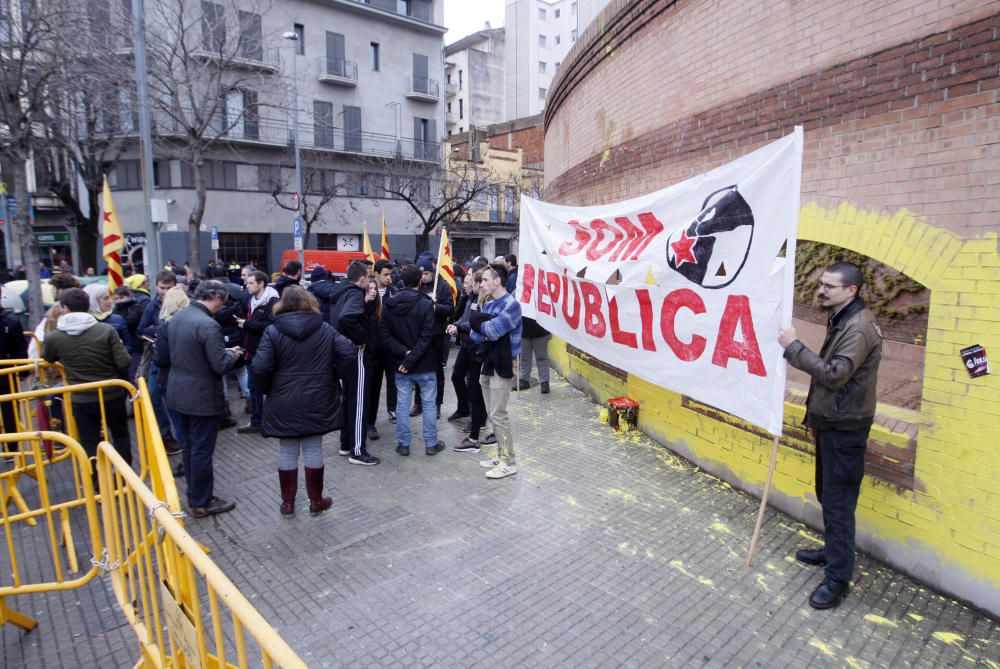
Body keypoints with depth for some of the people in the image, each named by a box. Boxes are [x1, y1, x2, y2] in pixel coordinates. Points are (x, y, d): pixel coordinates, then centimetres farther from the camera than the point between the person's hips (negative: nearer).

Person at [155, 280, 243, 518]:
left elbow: (162, 357, 11)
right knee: (202, 451, 4)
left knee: (190, 446, 21)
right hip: (203, 397, -9)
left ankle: (194, 494, 35)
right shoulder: (208, 325, -24)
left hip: (178, 393, 9)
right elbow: (221, 365, -23)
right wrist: (233, 355, -4)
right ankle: (202, 503, 17)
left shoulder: (176, 317, 4)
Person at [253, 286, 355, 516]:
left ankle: (288, 503, 23)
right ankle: (316, 501, 22)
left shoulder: (273, 331, -7)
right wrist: (332, 376, 6)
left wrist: (267, 388, 4)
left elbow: (260, 368, -15)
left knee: (288, 452, 11)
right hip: (317, 402, 1)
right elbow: (349, 353, -8)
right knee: (313, 450, 11)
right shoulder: (325, 329, -1)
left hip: (283, 404, -1)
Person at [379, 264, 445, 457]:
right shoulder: (426, 304, -12)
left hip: (399, 362, 3)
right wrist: (411, 359, -15)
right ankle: (431, 444, 16)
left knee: (402, 404, 11)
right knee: (429, 403, 9)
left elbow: (384, 333, -4)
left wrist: (402, 352, -9)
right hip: (424, 364, -3)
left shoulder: (389, 305, 0)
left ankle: (403, 444, 18)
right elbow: (426, 337, -18)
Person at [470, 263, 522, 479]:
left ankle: (509, 462, 4)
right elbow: (475, 334, 8)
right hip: (486, 364, 8)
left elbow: (491, 330, -25)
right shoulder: (488, 305, 13)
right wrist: (484, 334, -13)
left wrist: (481, 324, -4)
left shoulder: (511, 305, -14)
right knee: (492, 415, 13)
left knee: (498, 415, -6)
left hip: (502, 366, -8)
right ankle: (501, 454, 24)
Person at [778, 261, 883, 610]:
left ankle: (838, 578, 9)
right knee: (826, 494, 22)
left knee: (838, 502, -2)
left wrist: (794, 347, -23)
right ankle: (832, 549, 39)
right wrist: (815, 411, 16)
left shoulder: (859, 327, -20)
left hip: (845, 428, -10)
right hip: (829, 421, 10)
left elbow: (834, 374, -27)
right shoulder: (840, 319, 11)